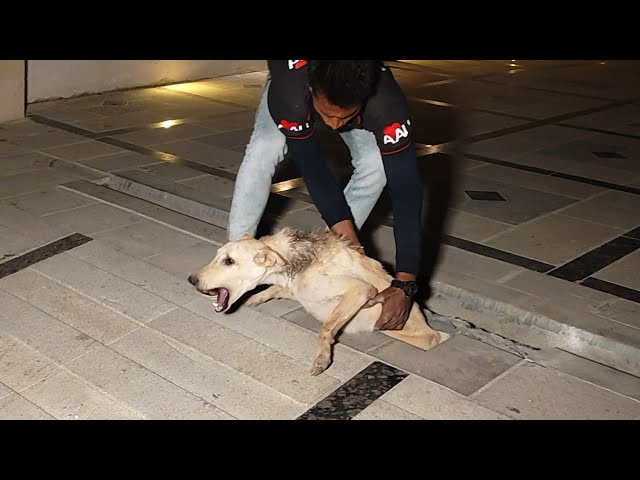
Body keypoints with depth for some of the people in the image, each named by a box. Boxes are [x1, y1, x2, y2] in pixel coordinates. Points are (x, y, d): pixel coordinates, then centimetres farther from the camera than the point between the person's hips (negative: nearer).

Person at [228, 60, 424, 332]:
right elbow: (311, 166, -32)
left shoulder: (388, 106, -44)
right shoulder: (286, 95, -45)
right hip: (292, 83, -1)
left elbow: (406, 190, -44)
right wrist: (343, 227, -33)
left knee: (375, 166, -23)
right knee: (262, 154, -25)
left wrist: (405, 284, -48)